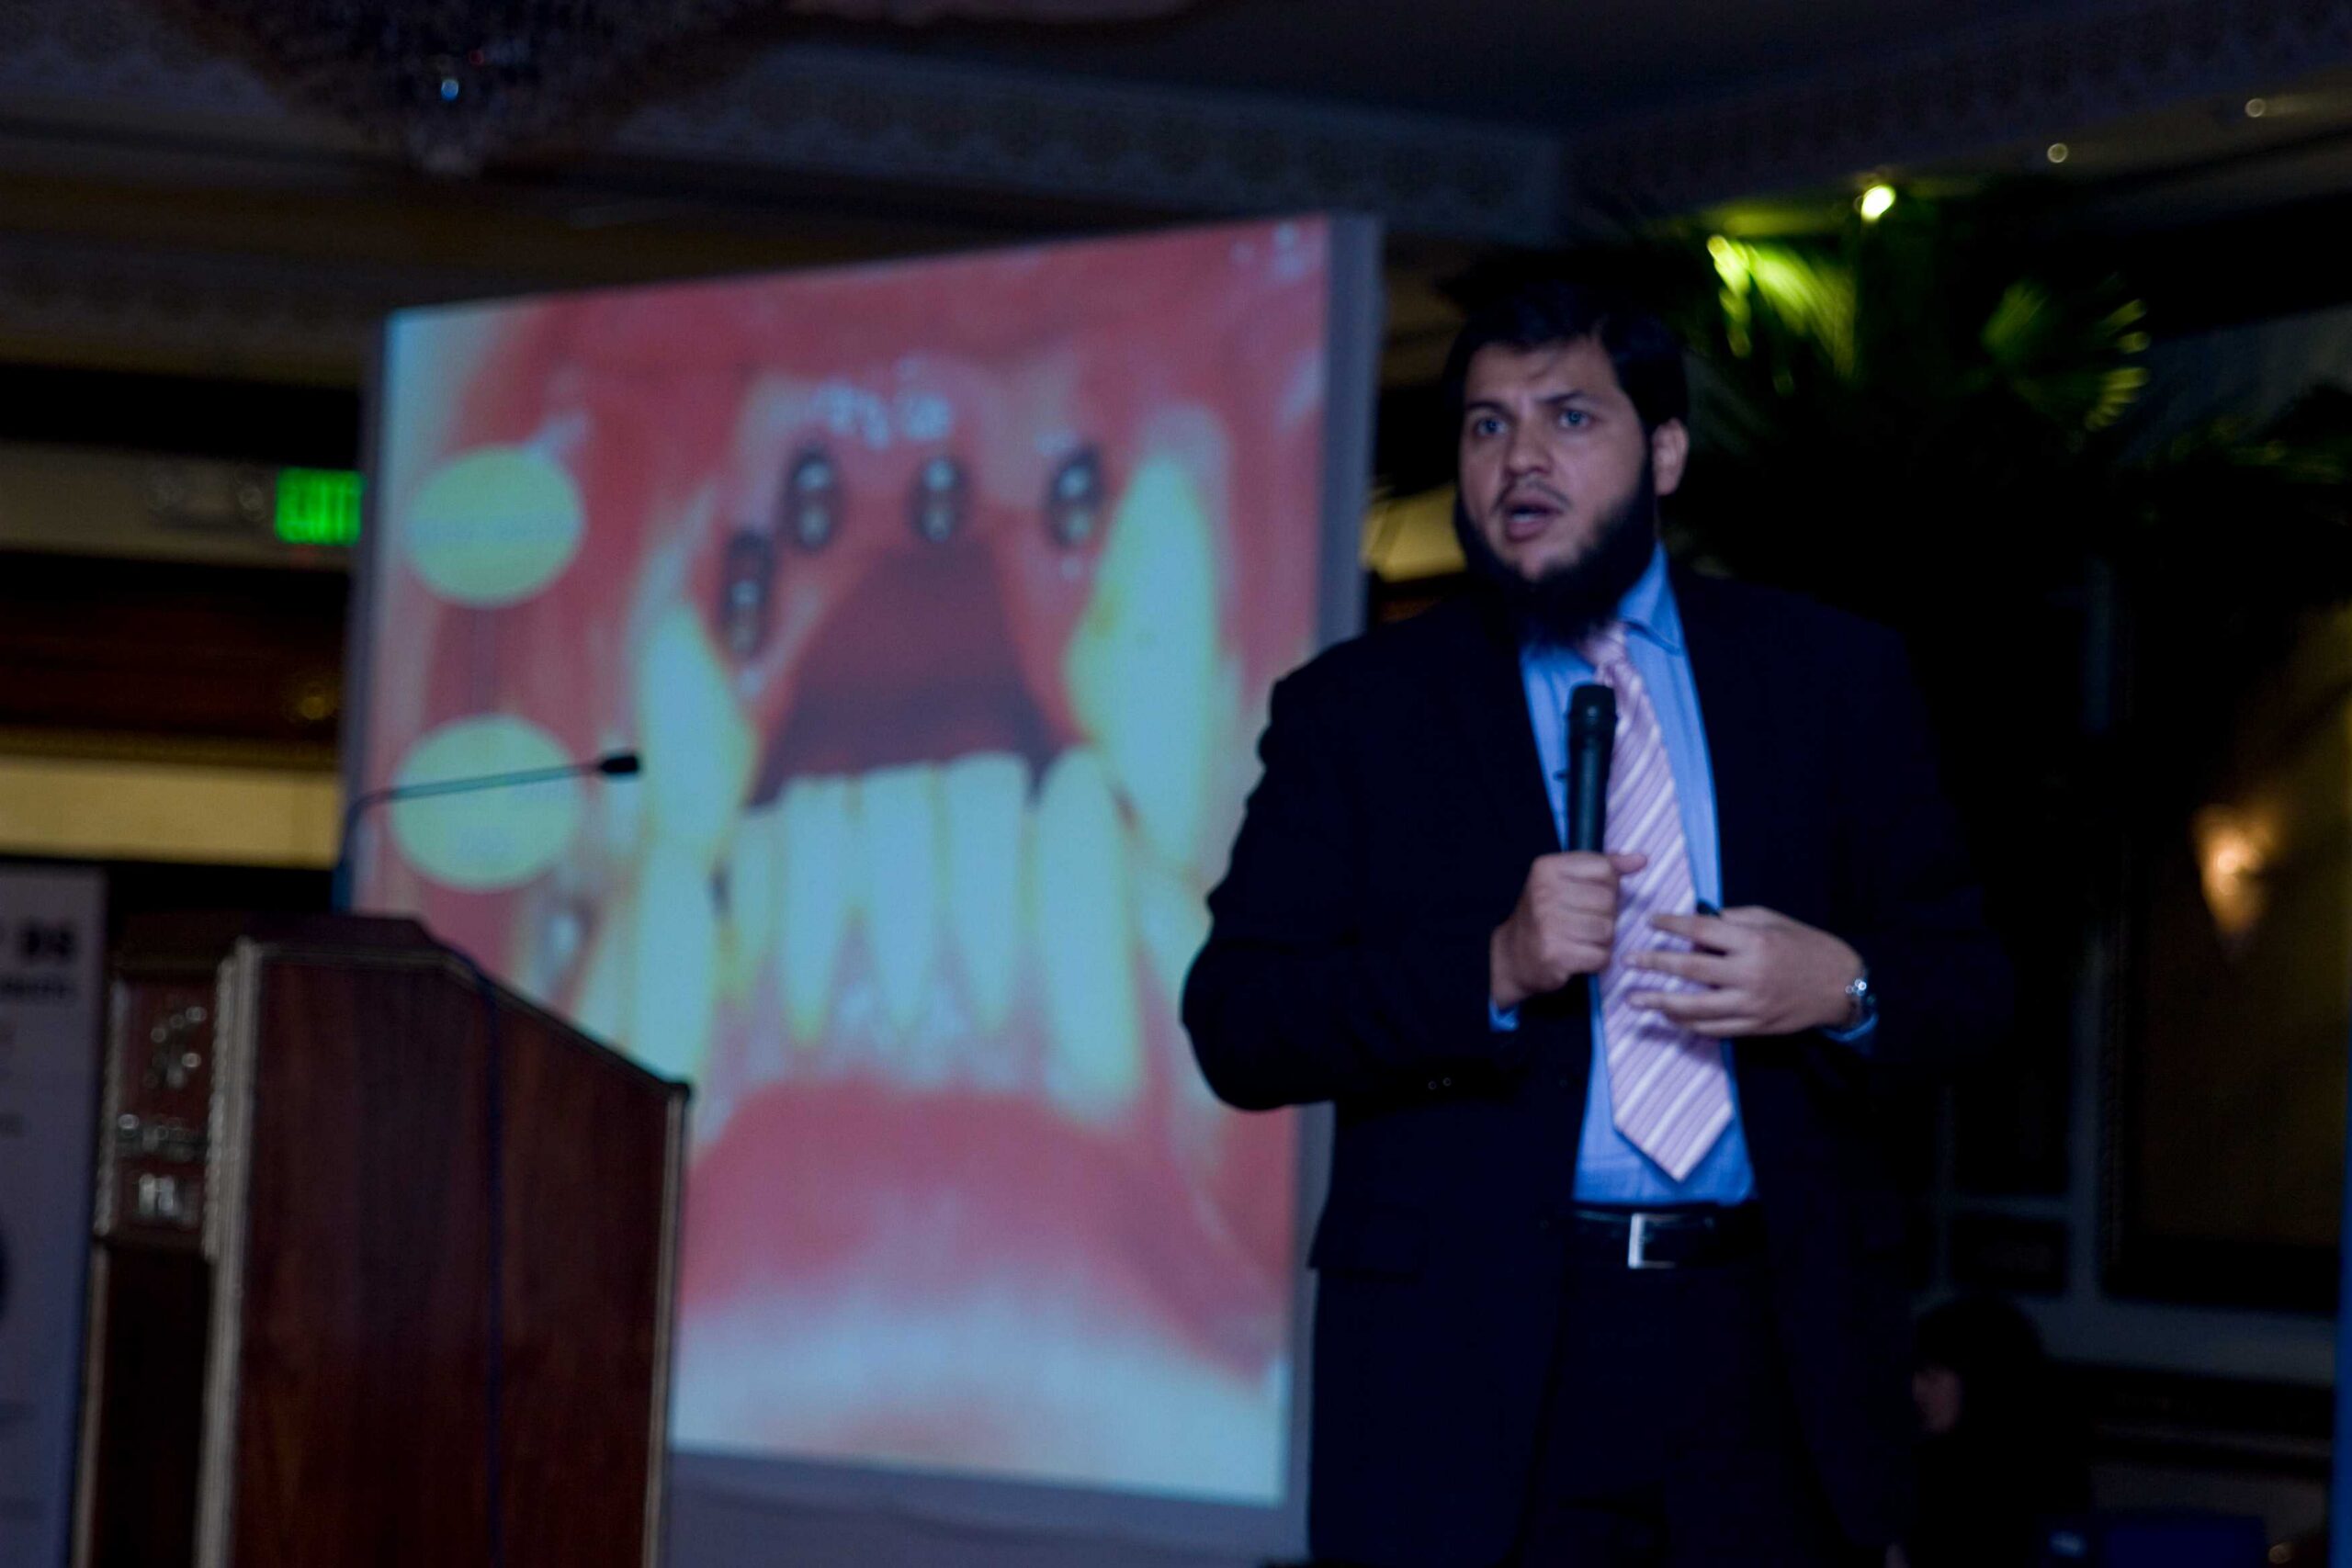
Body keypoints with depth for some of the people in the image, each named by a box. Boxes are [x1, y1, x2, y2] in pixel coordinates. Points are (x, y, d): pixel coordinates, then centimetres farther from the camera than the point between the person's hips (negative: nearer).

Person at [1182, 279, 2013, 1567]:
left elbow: (1964, 970, 12)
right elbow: (1233, 1026, -2)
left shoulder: (1832, 676, 11)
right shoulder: (1352, 709, 6)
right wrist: (1493, 972, -15)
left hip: (1774, 1352, 1)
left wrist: (1846, 990, -10)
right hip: (1473, 1363, -1)